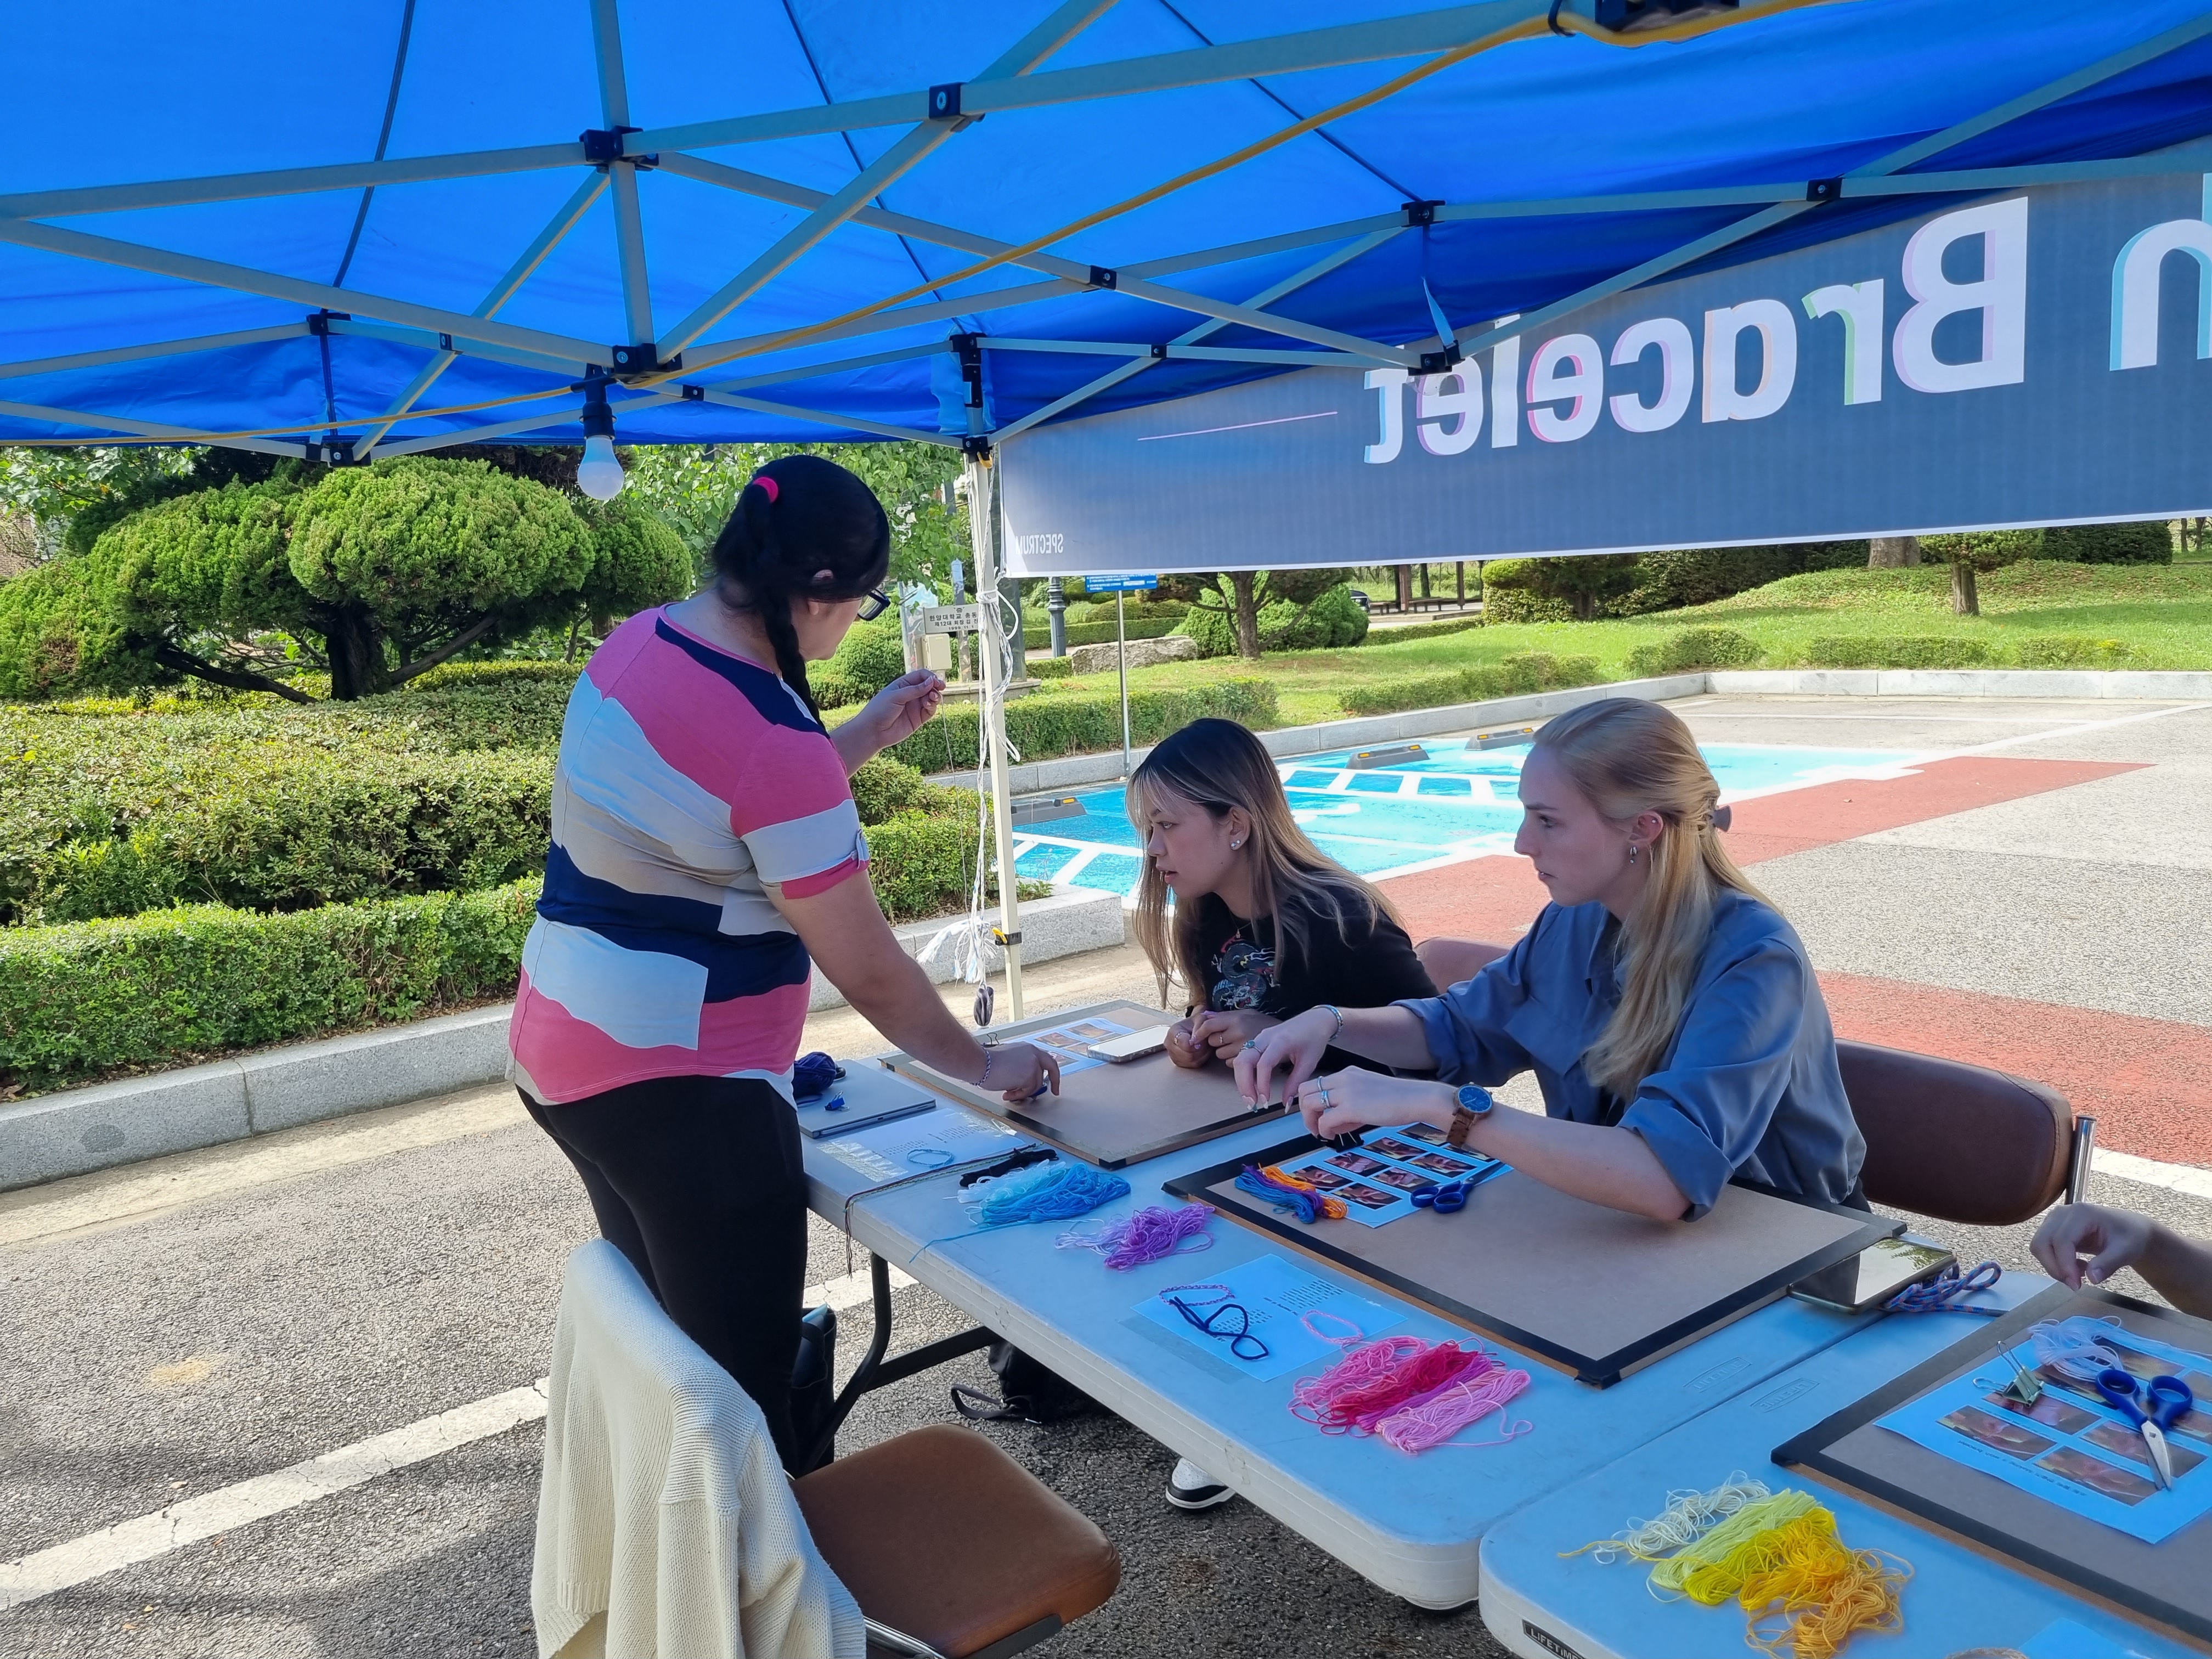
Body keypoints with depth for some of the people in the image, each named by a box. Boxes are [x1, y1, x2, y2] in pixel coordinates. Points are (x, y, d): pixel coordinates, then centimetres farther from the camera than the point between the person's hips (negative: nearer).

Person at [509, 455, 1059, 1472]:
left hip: (564, 1049, 10)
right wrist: (984, 1065, -3)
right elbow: (867, 973, -17)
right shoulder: (775, 742, -24)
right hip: (679, 1088, -10)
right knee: (746, 1386, 5)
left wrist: (869, 734, 16)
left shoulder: (637, 643, 2)